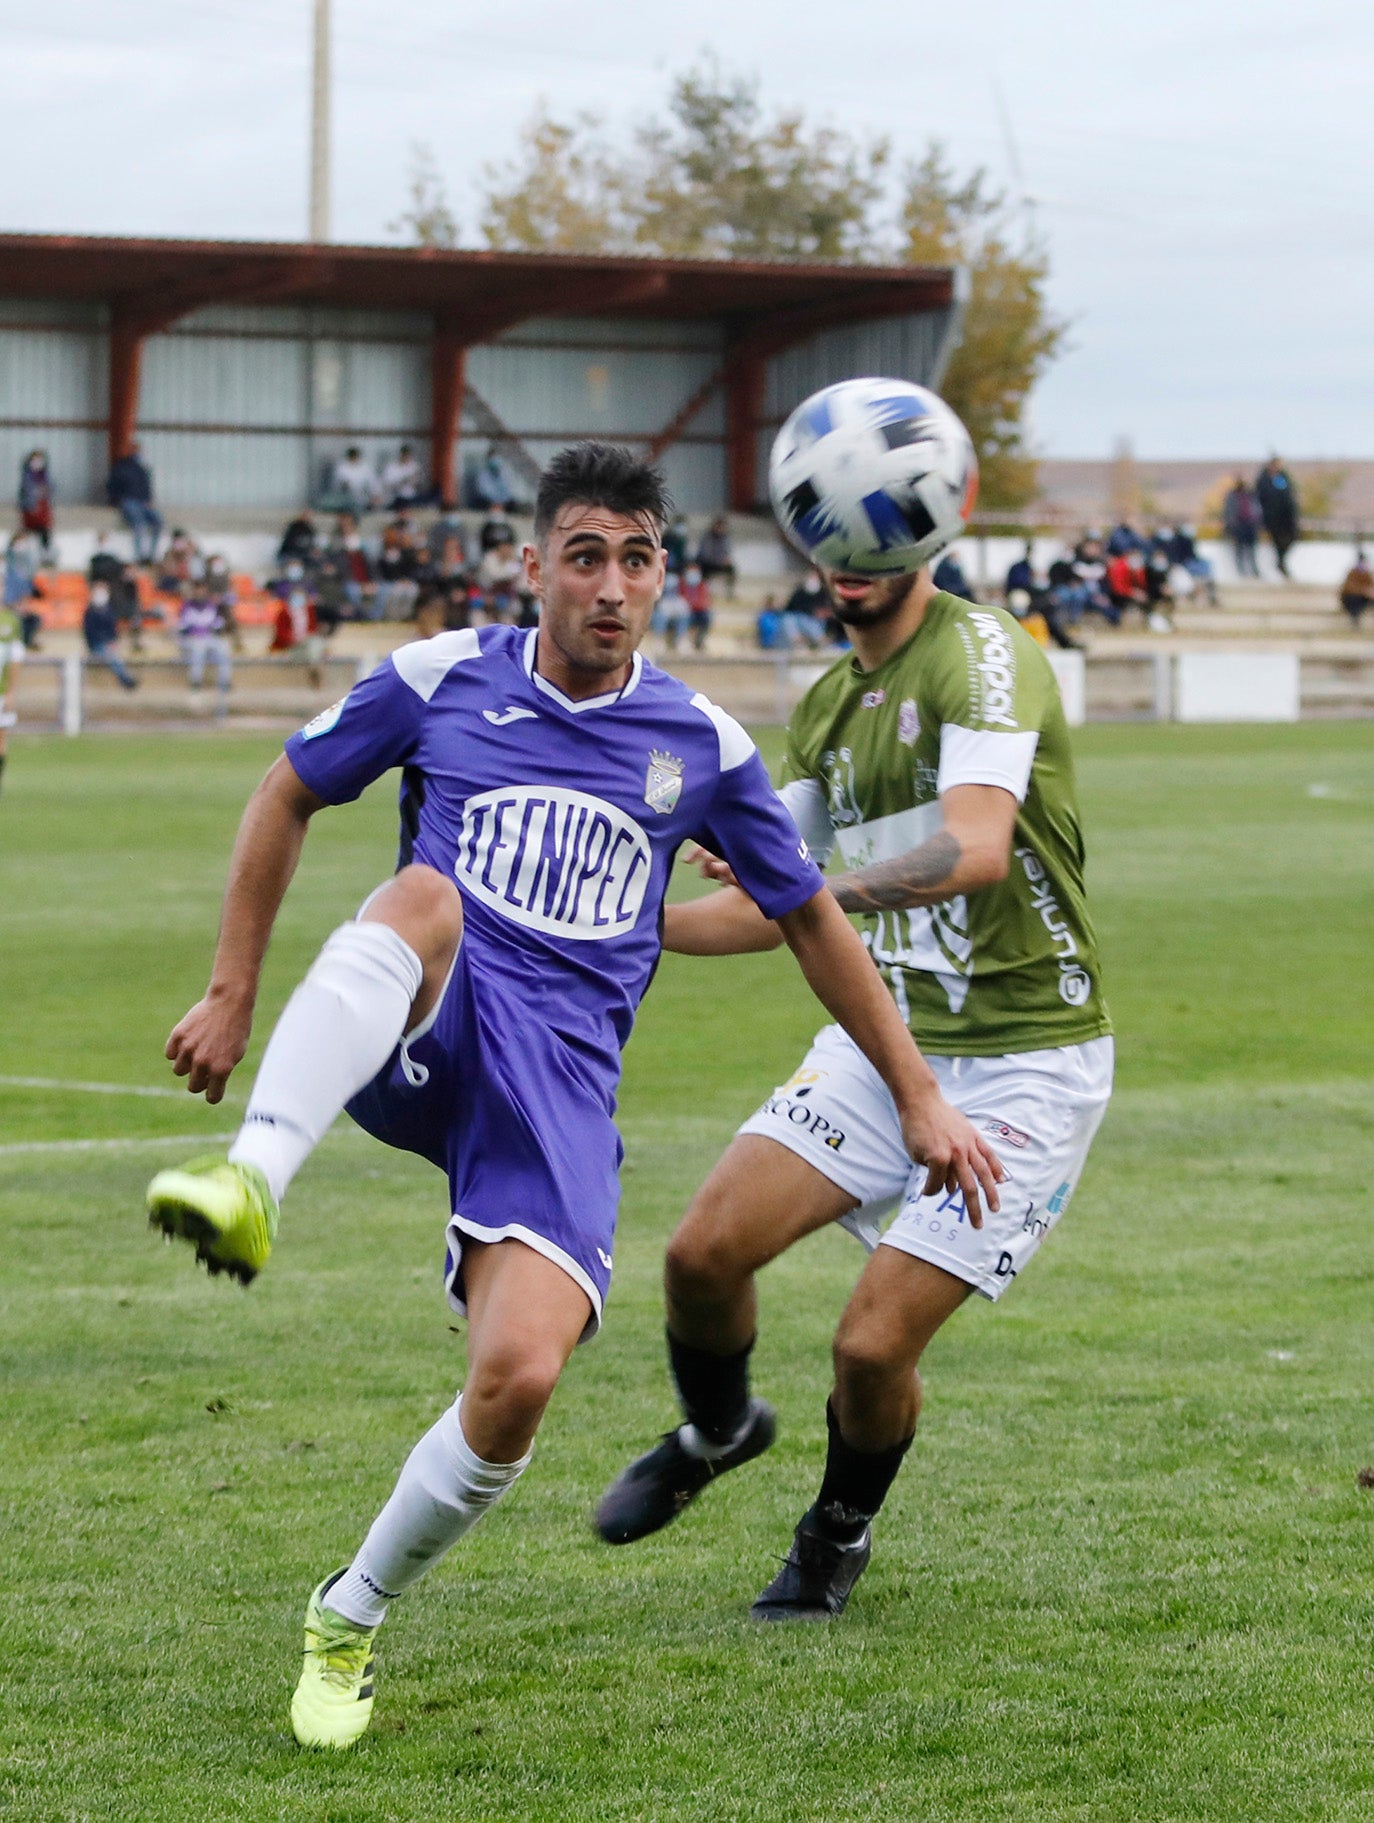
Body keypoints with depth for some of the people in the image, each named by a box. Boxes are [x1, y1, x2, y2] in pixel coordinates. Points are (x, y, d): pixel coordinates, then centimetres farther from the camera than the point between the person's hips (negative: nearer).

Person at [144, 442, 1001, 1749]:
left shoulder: (702, 745, 10)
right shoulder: (442, 678, 6)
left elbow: (808, 918, 21)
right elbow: (288, 797, 18)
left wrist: (917, 1097, 21)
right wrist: (232, 993, 12)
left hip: (560, 1085, 1)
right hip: (424, 1042, -1)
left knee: (518, 1379, -21)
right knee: (424, 898, -37)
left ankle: (349, 1623, 5)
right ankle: (247, 1186, -56)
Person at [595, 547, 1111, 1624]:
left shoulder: (980, 654, -16)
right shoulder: (824, 706, 10)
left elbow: (979, 848, -33)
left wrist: (838, 888, -47)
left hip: (1023, 1064, -6)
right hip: (886, 1035, 7)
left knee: (874, 1344, -12)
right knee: (705, 1253, -8)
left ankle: (840, 1535, 21)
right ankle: (716, 1434, 26)